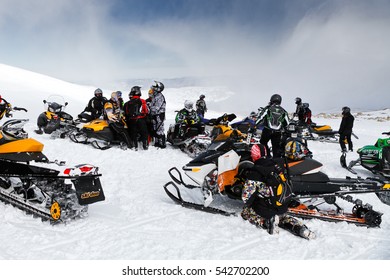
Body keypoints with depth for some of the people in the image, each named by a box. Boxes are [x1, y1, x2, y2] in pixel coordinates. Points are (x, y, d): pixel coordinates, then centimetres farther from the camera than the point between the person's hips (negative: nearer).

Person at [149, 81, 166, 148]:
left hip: (159, 115, -10)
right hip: (154, 115, 10)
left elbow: (156, 108, -22)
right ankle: (157, 142, 25)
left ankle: (162, 143, -1)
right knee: (155, 129, 15)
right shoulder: (155, 96, 14)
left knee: (160, 130, -7)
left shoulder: (160, 97, -17)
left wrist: (149, 108, -14)